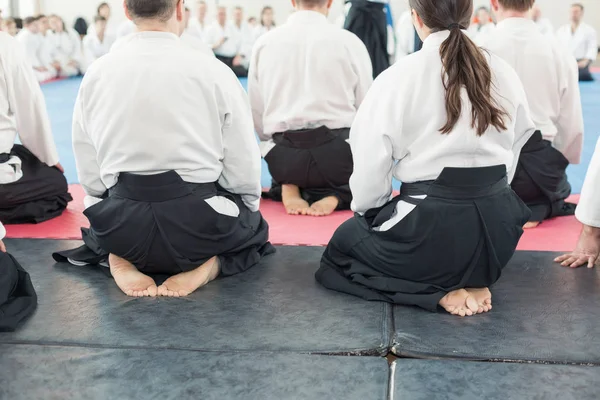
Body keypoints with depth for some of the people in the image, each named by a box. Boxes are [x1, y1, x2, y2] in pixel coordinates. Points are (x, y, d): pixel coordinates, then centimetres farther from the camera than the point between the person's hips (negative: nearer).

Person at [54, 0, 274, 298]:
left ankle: (123, 260, 6)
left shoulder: (95, 74, 0)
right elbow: (244, 167, -3)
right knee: (254, 228, 28)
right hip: (198, 223, -3)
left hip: (122, 226, 3)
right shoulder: (213, 71, -9)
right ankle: (206, 265, -1)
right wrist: (247, 208, 16)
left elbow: (89, 170, 6)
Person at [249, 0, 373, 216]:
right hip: (337, 151, -2)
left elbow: (255, 110, 7)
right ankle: (334, 196, -3)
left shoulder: (264, 42, 3)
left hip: (283, 156, 3)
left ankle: (290, 189, 3)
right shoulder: (350, 41, -4)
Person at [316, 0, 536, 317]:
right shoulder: (505, 74, 3)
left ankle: (441, 294, 1)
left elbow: (370, 169, -8)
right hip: (497, 230, 6)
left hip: (431, 226, -6)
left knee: (343, 245, 22)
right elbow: (511, 155, 10)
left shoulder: (397, 78, -10)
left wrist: (370, 214, 12)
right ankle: (471, 283, 8)